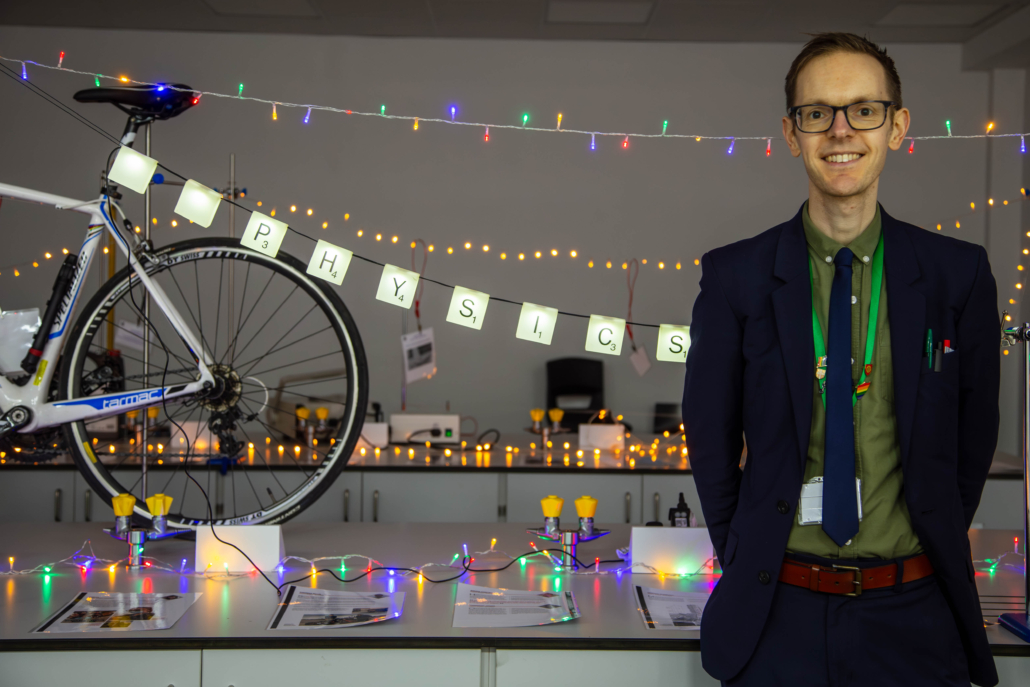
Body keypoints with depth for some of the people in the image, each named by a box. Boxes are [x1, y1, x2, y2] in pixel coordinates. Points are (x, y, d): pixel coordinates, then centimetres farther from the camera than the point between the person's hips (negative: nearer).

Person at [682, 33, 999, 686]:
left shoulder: (959, 273, -1)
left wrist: (936, 554, 6)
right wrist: (749, 564, 5)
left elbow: (973, 433, 6)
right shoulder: (735, 276, -4)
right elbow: (710, 436, 3)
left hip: (912, 613, 1)